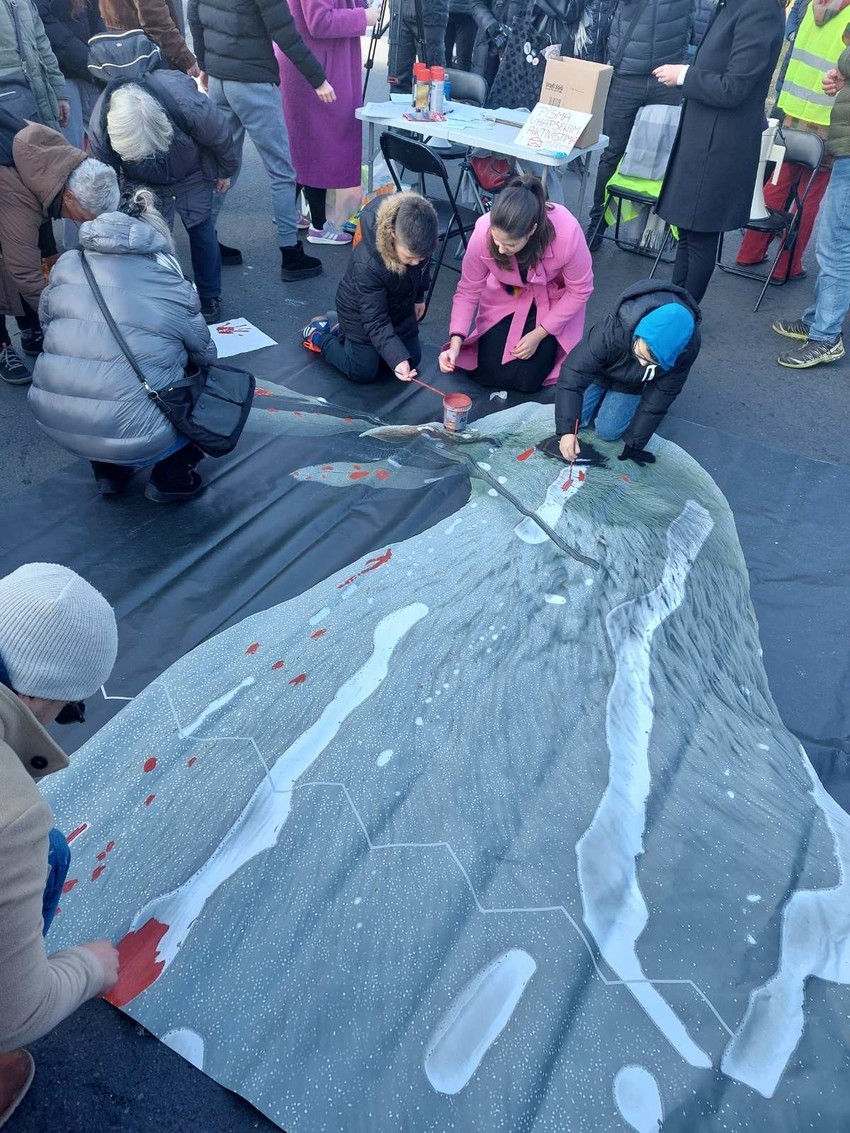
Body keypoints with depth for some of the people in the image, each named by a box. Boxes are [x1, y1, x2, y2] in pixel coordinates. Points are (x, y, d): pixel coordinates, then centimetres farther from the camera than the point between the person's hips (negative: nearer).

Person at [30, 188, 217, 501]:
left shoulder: (67, 265, 9)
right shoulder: (176, 289, 0)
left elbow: (46, 324, 23)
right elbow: (205, 356, 14)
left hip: (52, 422, 5)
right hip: (133, 437, -4)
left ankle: (108, 470, 27)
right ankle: (172, 477, 14)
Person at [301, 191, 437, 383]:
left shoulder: (417, 245, -25)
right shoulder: (366, 265, -41)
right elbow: (376, 322, -37)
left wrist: (419, 296, 16)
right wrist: (397, 359, -49)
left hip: (400, 305, 6)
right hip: (362, 311, -6)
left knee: (412, 360, 11)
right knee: (364, 371, -4)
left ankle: (342, 332, 28)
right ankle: (318, 335, 21)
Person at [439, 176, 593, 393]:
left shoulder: (567, 233, -37)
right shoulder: (483, 232, -32)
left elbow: (579, 291, -19)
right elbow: (468, 291, -17)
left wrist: (538, 334, -19)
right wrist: (455, 343, -29)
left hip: (554, 300, -1)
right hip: (505, 297, 2)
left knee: (528, 380, -10)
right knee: (486, 374, -5)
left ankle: (548, 341, 20)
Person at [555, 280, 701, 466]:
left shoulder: (687, 347, -35)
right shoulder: (613, 331, -43)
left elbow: (661, 396, -24)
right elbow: (573, 372, -39)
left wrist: (634, 444, -20)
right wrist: (567, 429, -45)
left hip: (634, 384, 1)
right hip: (601, 369, 0)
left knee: (607, 431, -11)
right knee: (574, 419, -3)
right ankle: (604, 391, 22)